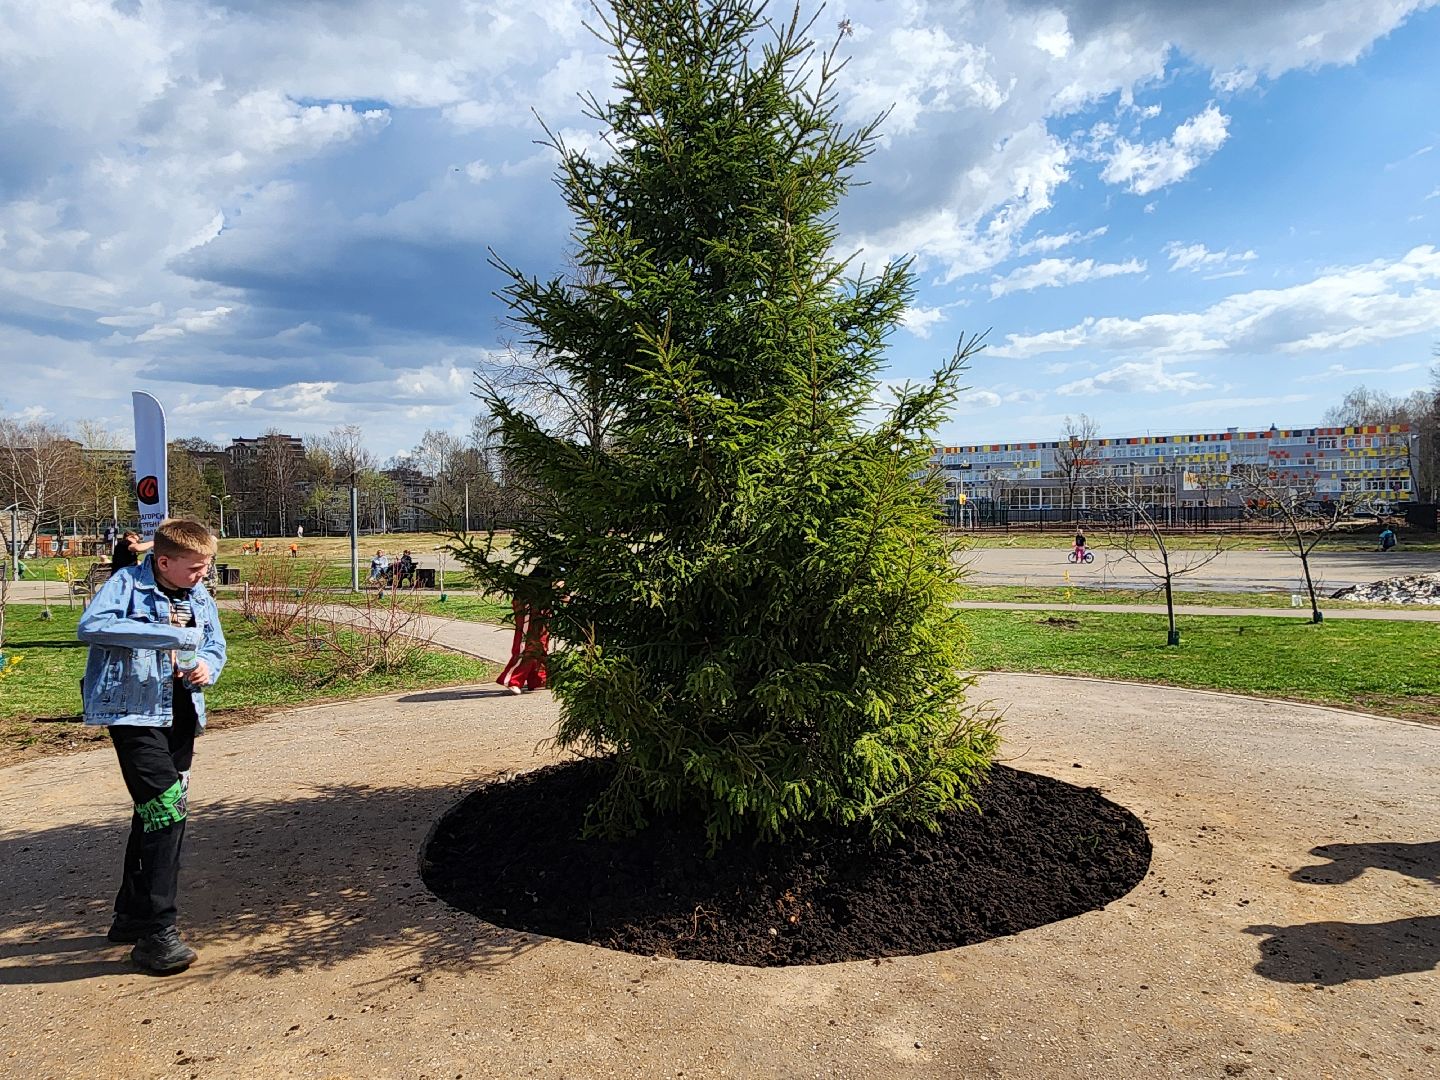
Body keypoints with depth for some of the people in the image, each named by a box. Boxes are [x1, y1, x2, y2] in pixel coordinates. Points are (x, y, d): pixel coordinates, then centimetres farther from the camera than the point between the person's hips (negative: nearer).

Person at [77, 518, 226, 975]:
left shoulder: (200, 597, 7)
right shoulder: (127, 583, -11)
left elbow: (215, 646, 18)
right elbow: (91, 626, -28)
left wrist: (207, 665, -6)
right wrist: (170, 634, -30)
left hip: (179, 714, 7)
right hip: (135, 711, -7)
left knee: (155, 813, 16)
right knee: (165, 811, -14)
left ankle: (132, 915, 33)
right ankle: (157, 932, -6)